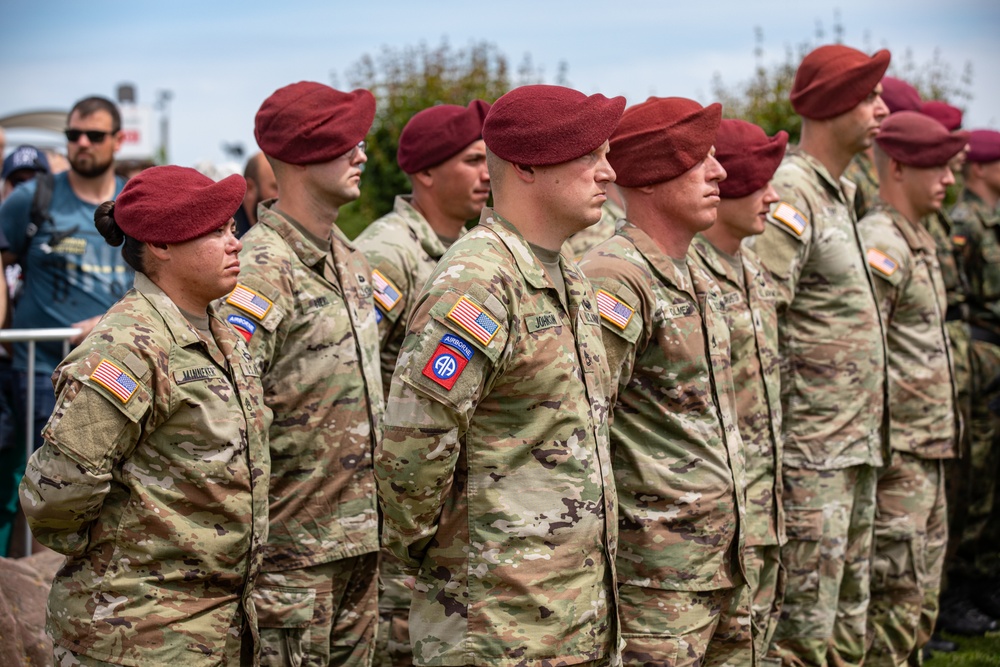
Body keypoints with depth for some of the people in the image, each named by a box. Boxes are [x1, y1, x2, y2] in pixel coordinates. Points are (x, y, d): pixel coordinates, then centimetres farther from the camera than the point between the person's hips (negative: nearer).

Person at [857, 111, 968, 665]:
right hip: (895, 457, -10)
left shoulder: (918, 242, 18)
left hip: (929, 452, 10)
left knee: (920, 609, 14)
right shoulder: (879, 244, -15)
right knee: (893, 607, -8)